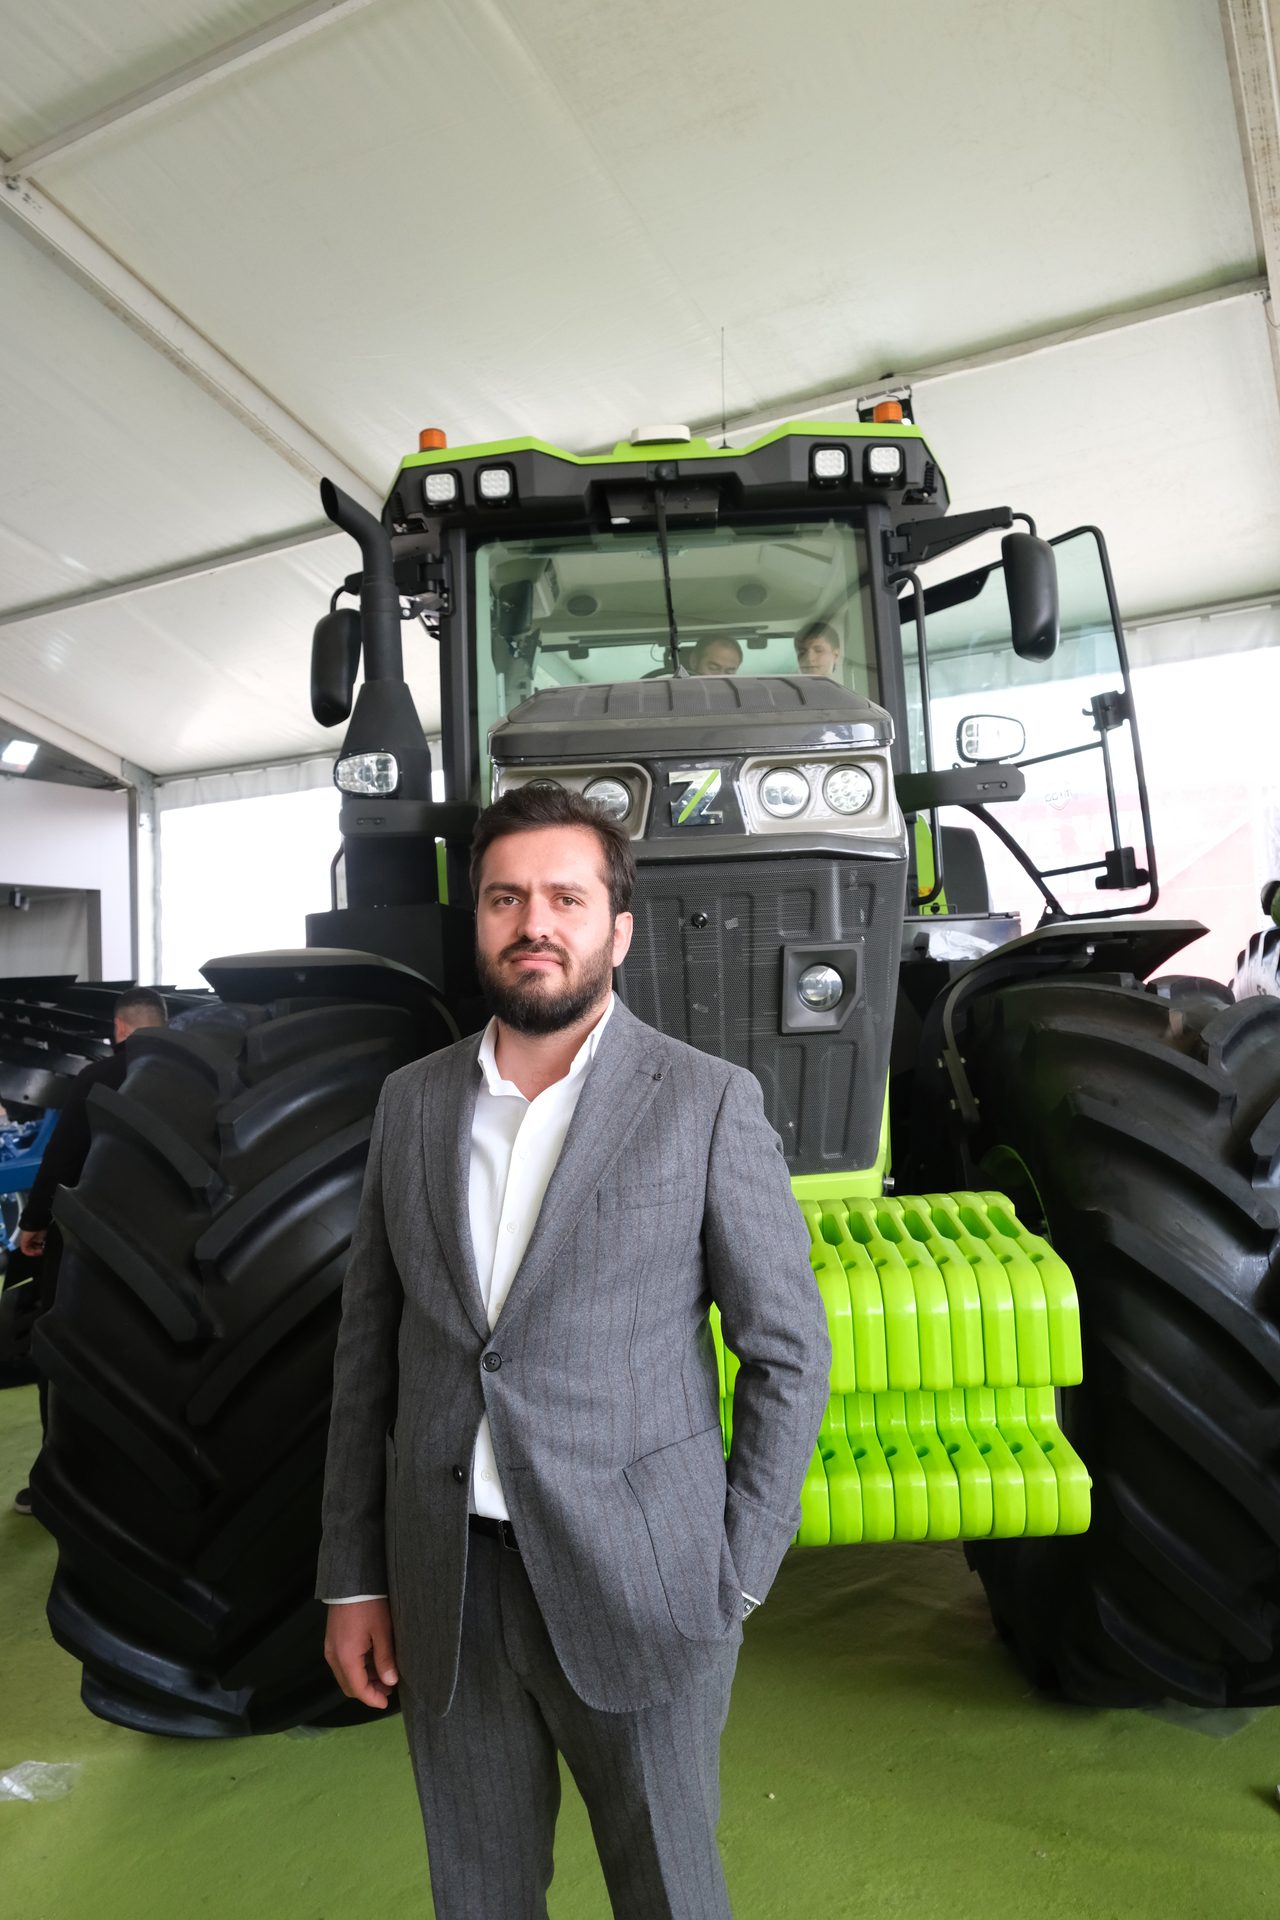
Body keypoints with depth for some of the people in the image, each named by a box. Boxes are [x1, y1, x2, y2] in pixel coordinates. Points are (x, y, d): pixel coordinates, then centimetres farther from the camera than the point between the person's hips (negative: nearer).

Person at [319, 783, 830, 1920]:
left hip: (636, 1589, -3)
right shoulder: (413, 1102, 1)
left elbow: (788, 1349, -5)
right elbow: (370, 1345, 6)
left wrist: (737, 1575, -6)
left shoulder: (707, 1102, -10)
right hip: (445, 1591, 4)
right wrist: (353, 1574, 6)